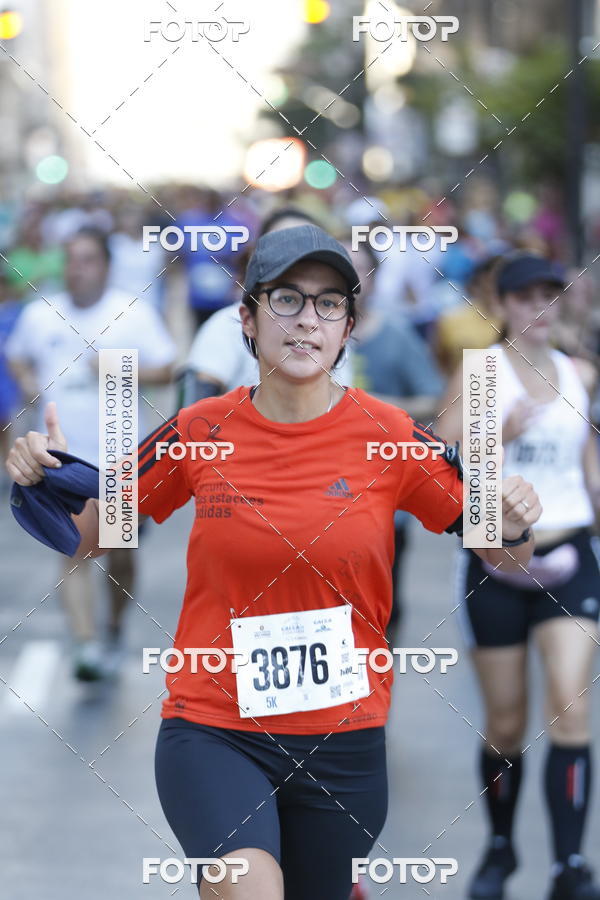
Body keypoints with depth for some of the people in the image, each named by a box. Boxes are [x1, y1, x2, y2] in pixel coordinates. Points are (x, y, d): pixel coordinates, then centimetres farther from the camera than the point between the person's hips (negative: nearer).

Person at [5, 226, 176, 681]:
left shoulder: (135, 313, -2)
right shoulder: (39, 314, 5)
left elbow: (167, 370, -4)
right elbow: (17, 355, 23)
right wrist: (27, 380, 1)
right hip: (63, 456, 1)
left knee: (119, 550, 11)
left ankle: (115, 629, 34)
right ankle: (86, 645, -15)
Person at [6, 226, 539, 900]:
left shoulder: (388, 436, -3)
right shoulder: (201, 433, -1)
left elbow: (501, 555, 6)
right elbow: (82, 537, 9)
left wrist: (513, 529, -16)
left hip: (344, 743, 1)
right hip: (211, 734, -1)